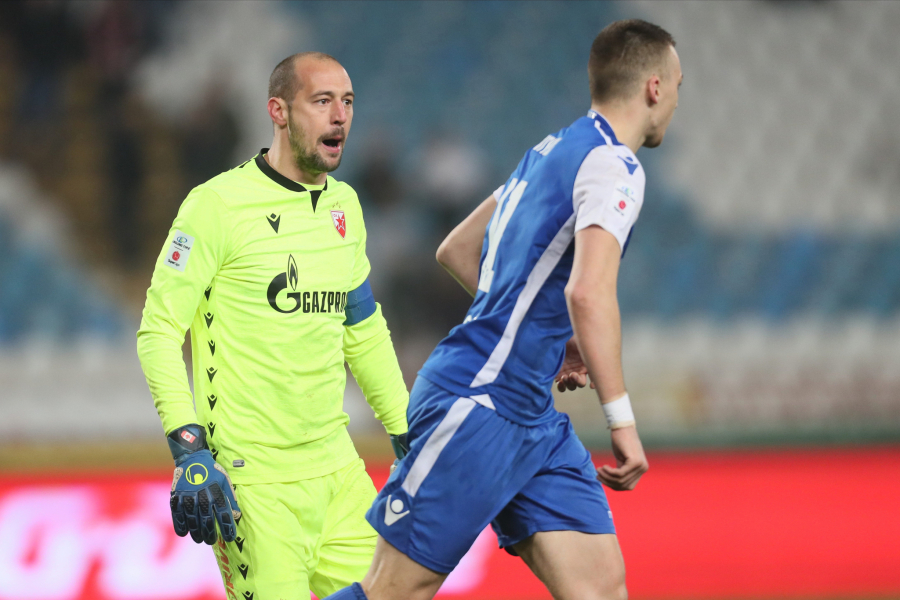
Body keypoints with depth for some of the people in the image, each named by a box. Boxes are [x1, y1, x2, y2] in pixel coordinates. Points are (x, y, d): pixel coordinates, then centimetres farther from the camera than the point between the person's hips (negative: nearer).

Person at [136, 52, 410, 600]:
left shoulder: (343, 205, 12)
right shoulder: (218, 205, -10)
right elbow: (159, 330, -11)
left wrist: (406, 434, 19)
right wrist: (190, 451, -19)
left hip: (336, 467, 7)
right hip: (253, 478, -7)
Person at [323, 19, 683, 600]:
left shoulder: (553, 153, 17)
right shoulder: (612, 166, -11)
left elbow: (456, 250, 27)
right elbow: (588, 292, -27)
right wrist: (622, 420, -24)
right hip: (478, 403, -10)